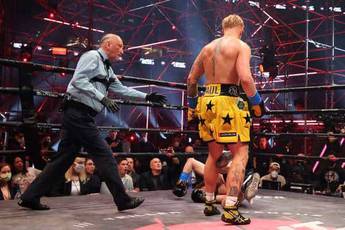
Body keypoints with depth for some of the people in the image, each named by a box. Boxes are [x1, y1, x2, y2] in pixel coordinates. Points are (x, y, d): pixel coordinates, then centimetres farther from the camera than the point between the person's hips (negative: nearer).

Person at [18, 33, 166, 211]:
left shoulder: (107, 69, 23)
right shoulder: (92, 56, -5)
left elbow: (122, 90, 27)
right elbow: (78, 80, -18)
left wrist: (146, 97, 24)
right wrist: (103, 98, -23)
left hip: (80, 116, 10)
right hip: (79, 113, -10)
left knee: (64, 158, 9)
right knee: (104, 155, -7)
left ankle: (30, 197, 14)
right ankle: (123, 200, -1)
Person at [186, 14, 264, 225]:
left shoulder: (207, 47, 16)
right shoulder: (241, 46, -3)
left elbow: (191, 79, 18)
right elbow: (245, 78, -18)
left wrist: (192, 105, 28)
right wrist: (257, 102, -5)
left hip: (207, 101, 7)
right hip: (228, 102, -7)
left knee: (214, 154, 20)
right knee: (241, 154, -1)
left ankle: (210, 203, 28)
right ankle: (230, 210, -10)